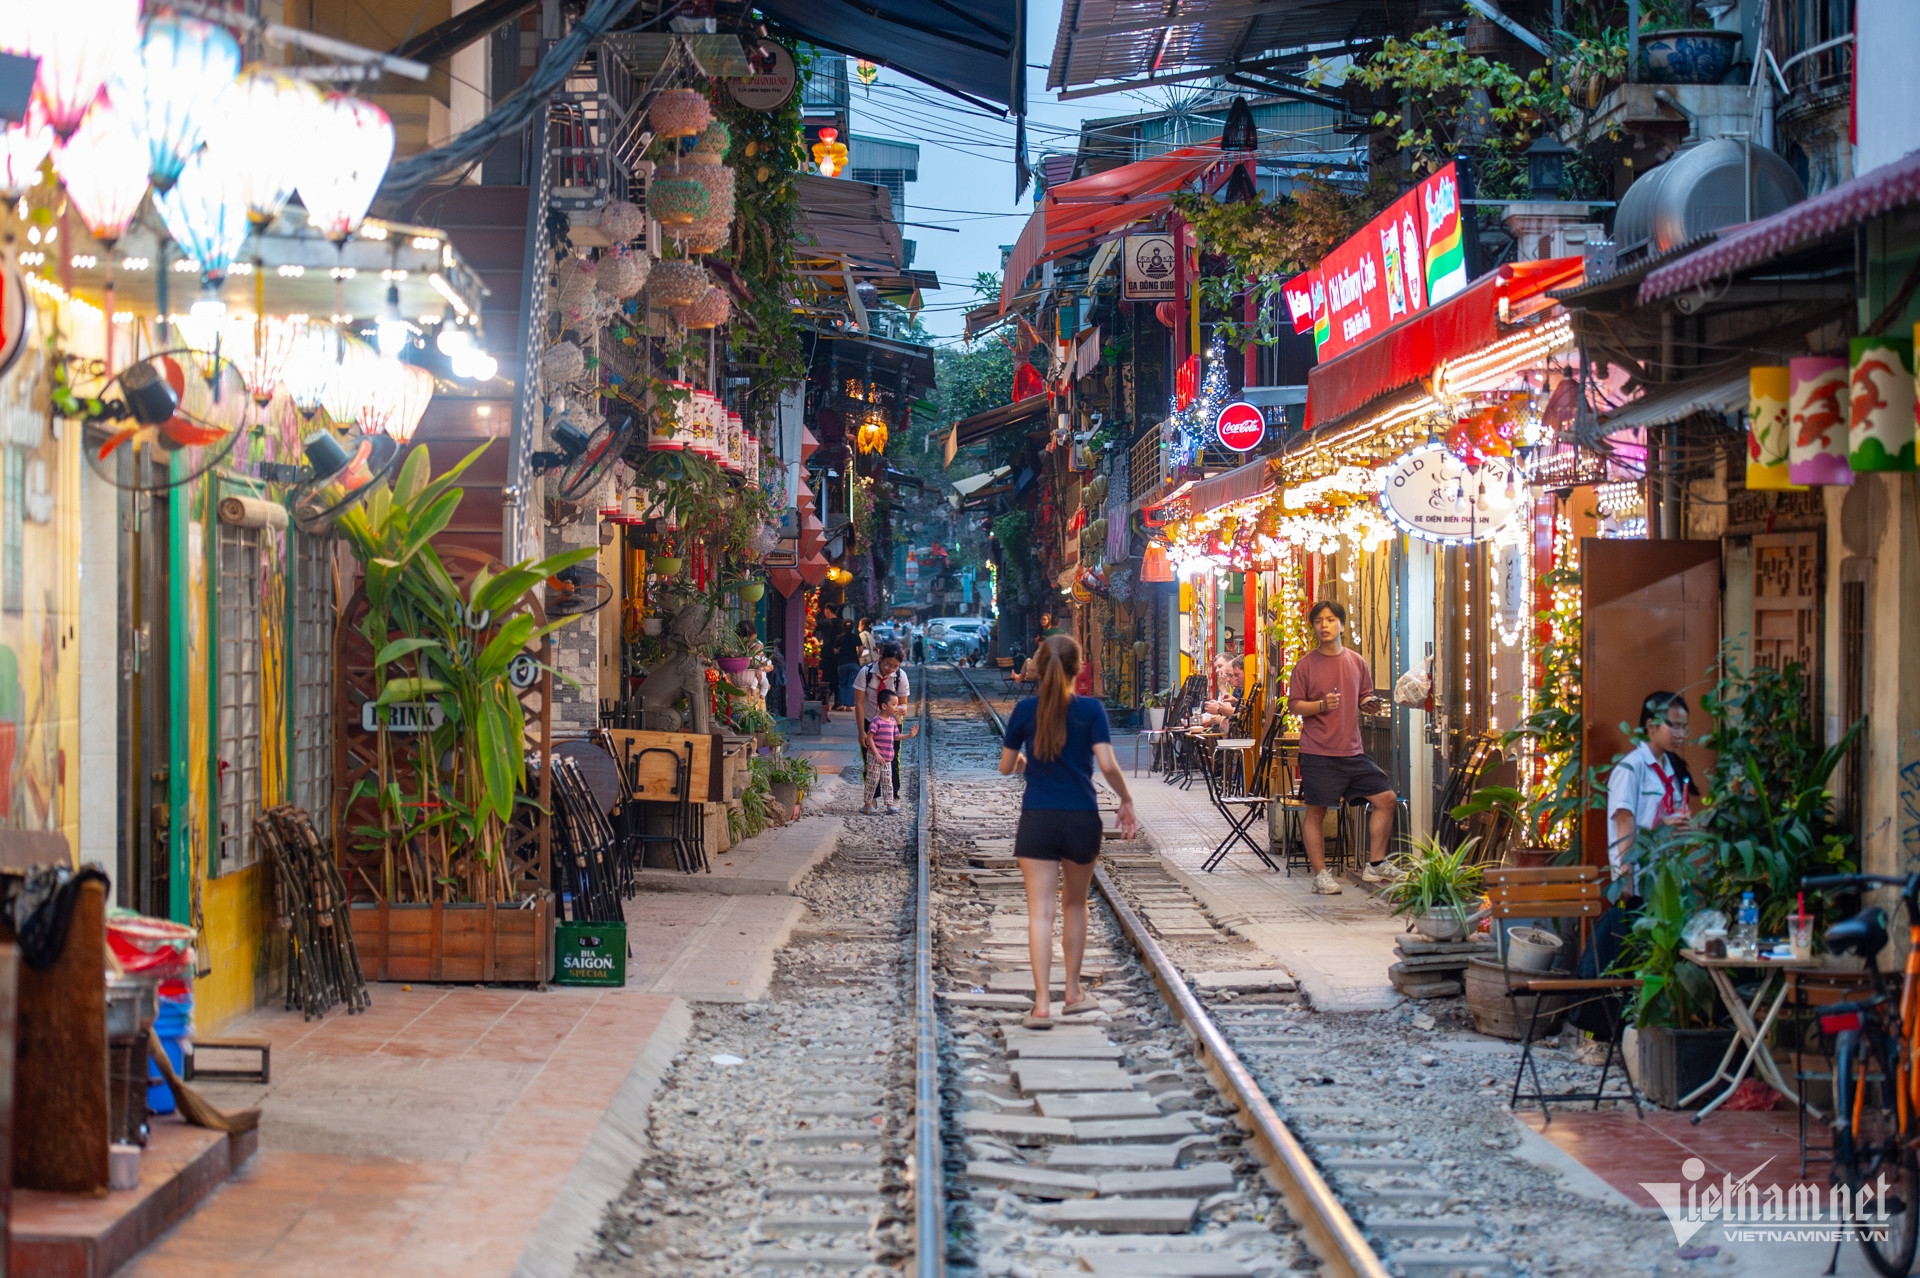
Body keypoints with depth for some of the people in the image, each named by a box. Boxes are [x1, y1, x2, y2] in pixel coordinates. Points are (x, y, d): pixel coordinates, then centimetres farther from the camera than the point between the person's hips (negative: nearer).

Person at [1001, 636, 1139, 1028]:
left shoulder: (1024, 709, -1)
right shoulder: (1091, 709, -5)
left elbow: (1006, 767, 7)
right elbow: (1107, 764, -12)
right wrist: (1126, 800, 3)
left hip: (1037, 820, 0)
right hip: (1082, 819, 1)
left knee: (1040, 912, -3)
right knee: (1075, 905, 20)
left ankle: (1042, 1005, -11)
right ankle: (1074, 993, 28)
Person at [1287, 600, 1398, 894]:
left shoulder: (1357, 662, 9)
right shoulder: (1306, 665, -3)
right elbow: (1294, 705, -3)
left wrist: (1370, 703, -3)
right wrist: (1321, 706, -19)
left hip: (1353, 751, 4)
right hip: (1318, 753, -4)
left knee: (1386, 798, 1)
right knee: (1315, 812, -1)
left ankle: (1375, 867, 11)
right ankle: (1321, 875, 10)